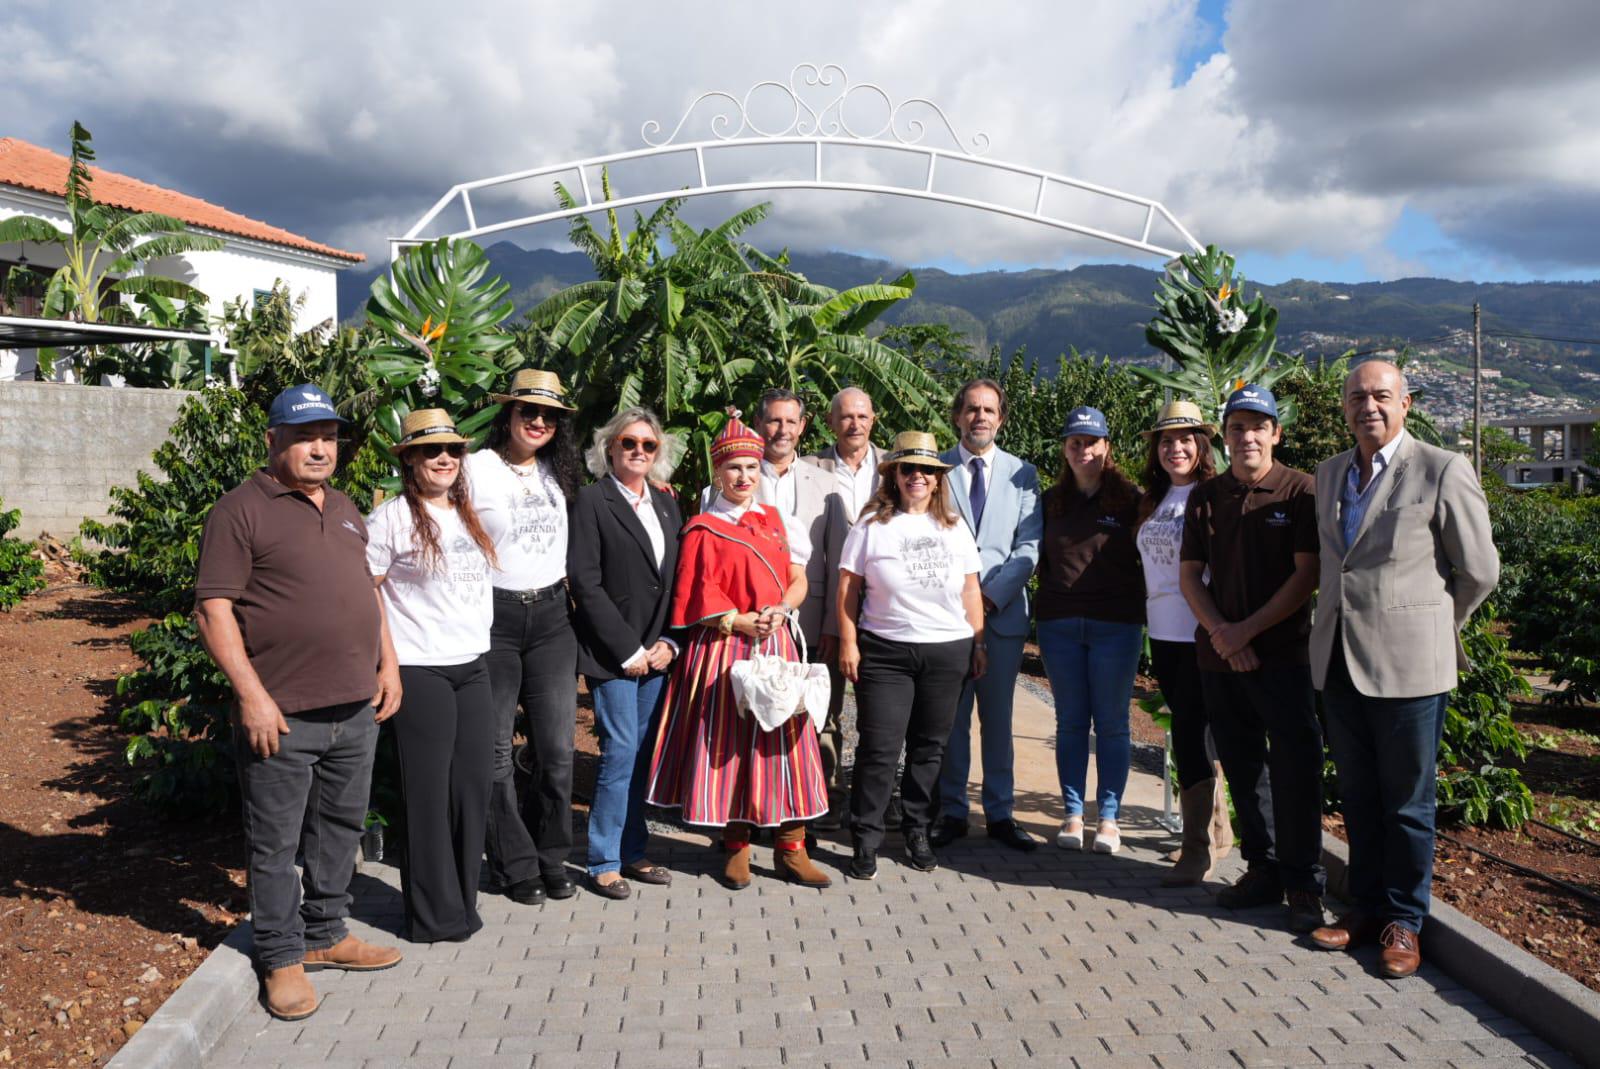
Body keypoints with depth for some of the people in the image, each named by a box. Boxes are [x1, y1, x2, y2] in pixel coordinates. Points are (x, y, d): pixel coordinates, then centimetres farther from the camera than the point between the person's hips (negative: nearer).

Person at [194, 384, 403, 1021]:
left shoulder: (344, 510, 15)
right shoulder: (242, 510, -8)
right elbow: (213, 609, -13)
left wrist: (388, 663, 13)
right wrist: (251, 695, -18)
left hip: (356, 708, 7)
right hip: (281, 717, -7)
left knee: (340, 828, 17)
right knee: (275, 844, 5)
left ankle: (326, 934, 33)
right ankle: (281, 958, 20)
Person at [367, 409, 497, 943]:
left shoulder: (469, 516, 13)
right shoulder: (392, 517, -7)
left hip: (472, 667, 6)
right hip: (419, 672, -6)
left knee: (475, 786, 8)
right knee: (429, 793, 1)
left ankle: (462, 903, 23)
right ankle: (434, 916, 14)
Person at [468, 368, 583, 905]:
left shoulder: (558, 471, 12)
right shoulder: (478, 467, -2)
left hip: (550, 615, 4)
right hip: (493, 617, -4)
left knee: (557, 750, 4)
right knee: (496, 752, 3)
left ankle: (551, 858, 21)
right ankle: (515, 866, 18)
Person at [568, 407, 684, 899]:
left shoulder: (666, 503, 13)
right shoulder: (592, 501, -4)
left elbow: (678, 578, 13)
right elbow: (585, 583, -10)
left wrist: (668, 642, 2)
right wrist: (628, 649, -11)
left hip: (657, 652, 5)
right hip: (611, 653, -5)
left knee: (644, 753, 8)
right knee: (621, 751, -6)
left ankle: (633, 852, 20)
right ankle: (604, 862, 7)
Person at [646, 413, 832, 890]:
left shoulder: (773, 519, 13)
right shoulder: (703, 528, -1)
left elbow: (798, 580, 13)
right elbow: (699, 596, -6)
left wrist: (780, 610, -6)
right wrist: (737, 621, -17)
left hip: (776, 644, 4)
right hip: (724, 649, -4)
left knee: (783, 742, 4)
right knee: (729, 742, 1)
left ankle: (791, 849, 14)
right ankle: (736, 847, 16)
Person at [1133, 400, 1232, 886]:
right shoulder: (1152, 502, 12)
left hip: (1201, 635, -7)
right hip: (1163, 633, 7)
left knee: (1189, 737, -6)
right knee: (1190, 734, 16)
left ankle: (1198, 853, 4)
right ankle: (1217, 828, 32)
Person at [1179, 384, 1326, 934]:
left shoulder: (1301, 491, -2)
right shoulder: (1205, 496, 9)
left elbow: (1307, 574, -8)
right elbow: (1189, 575, 8)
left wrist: (1248, 629, -12)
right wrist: (1220, 631, -7)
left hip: (1283, 654, -4)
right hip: (1219, 657, 4)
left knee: (1295, 769, -2)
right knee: (1242, 766, 12)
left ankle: (1303, 887, 10)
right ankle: (1263, 869, 25)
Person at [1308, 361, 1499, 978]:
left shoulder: (1442, 471, -7)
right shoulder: (1329, 474, 11)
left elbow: (1479, 571, -2)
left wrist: (1428, 628, 8)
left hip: (1407, 664, -5)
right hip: (1338, 661, 5)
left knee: (1407, 801, 6)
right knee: (1358, 798, 14)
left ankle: (1404, 920, 19)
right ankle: (1366, 907, 27)